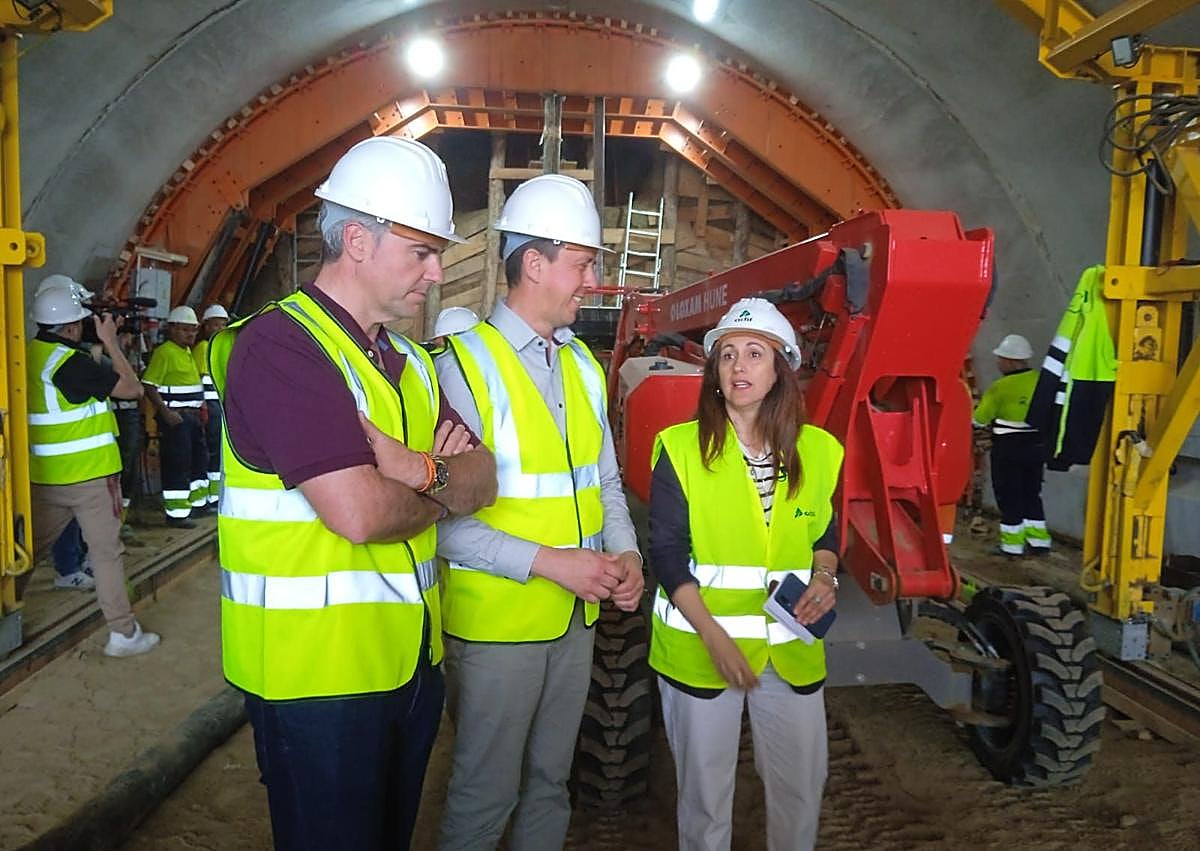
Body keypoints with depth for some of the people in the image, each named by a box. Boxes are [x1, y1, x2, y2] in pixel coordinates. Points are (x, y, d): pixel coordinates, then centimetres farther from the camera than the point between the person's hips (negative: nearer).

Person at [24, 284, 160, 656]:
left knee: (31, 546, 20)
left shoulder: (28, 355, 4)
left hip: (43, 476, 7)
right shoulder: (72, 362, -18)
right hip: (90, 475, -7)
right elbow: (132, 388, -15)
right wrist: (110, 342, -8)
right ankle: (123, 634, 7)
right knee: (106, 552, 1)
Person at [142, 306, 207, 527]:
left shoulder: (187, 352, 16)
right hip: (174, 417, -9)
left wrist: (200, 406, 16)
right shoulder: (164, 352, -12)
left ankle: (198, 501, 32)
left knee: (199, 457, 17)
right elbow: (149, 386, -18)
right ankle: (176, 513, 3)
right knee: (176, 463, -4)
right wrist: (165, 412, -24)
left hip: (193, 415, 9)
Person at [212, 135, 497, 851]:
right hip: (318, 674, -8)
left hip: (411, 658, 8)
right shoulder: (280, 344, -17)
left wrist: (416, 468, -18)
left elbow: (484, 478, 3)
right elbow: (361, 514, -27)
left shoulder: (410, 361, 11)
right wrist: (441, 488, -6)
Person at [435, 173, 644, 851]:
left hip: (576, 619, 6)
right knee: (485, 796, 13)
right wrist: (547, 562, -22)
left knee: (551, 783, 22)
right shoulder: (466, 363, -16)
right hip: (497, 622, -6)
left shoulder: (582, 365, 6)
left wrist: (626, 553, -5)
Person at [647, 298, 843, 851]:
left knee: (802, 781, 17)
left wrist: (824, 576, -7)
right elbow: (667, 551, -10)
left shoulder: (818, 449, 1)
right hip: (700, 644, -3)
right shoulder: (681, 447, -9)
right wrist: (715, 637, -18)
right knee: (705, 785, 11)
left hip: (790, 646, 3)